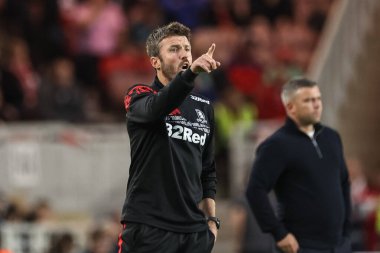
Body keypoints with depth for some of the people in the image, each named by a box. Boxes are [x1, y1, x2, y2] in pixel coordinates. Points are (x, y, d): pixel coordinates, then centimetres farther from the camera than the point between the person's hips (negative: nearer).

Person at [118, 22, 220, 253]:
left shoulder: (204, 108, 16)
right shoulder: (140, 97, -1)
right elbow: (156, 108, -26)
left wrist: (212, 220, 12)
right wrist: (192, 72, -41)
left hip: (194, 231, 5)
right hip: (148, 227, -5)